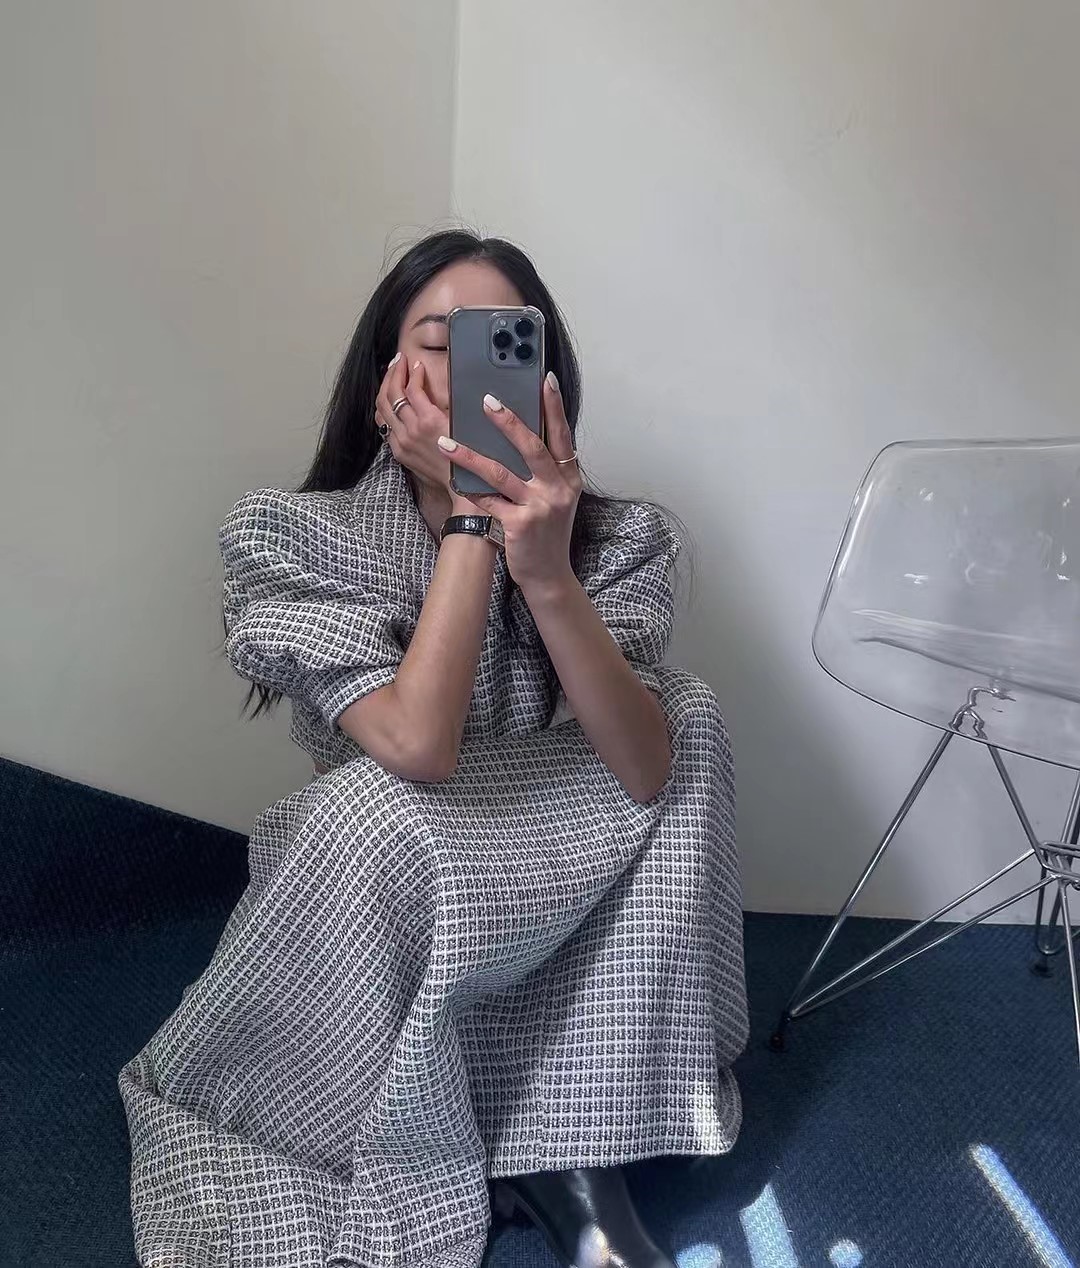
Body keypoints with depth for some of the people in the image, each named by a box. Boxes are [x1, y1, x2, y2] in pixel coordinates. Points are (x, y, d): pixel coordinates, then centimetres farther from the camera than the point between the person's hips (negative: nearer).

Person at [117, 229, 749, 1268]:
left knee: (690, 710, -18)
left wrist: (546, 571, -40)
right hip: (365, 931, -2)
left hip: (558, 924, 3)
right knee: (377, 806, -34)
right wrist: (470, 514, -28)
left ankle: (573, 1156, -15)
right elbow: (416, 747, -31)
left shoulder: (616, 539, -10)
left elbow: (645, 770, -26)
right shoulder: (290, 536, -16)